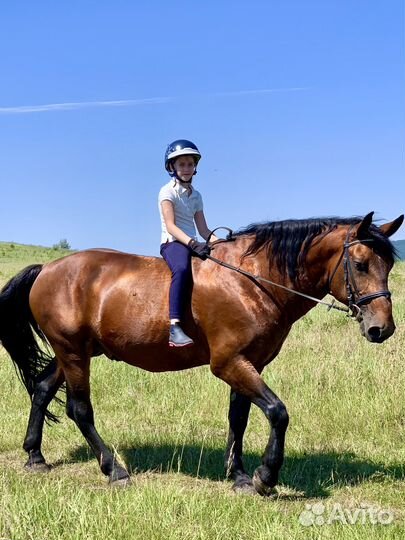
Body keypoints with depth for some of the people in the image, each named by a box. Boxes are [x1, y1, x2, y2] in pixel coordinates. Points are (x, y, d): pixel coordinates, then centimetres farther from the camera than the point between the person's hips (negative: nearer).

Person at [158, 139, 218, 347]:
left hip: (193, 243, 8)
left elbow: (203, 230, 16)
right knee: (182, 269, -39)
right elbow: (170, 226, -12)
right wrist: (192, 242, -26)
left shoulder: (196, 195, 20)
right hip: (172, 243, -8)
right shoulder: (168, 191, 0)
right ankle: (175, 328, -50)